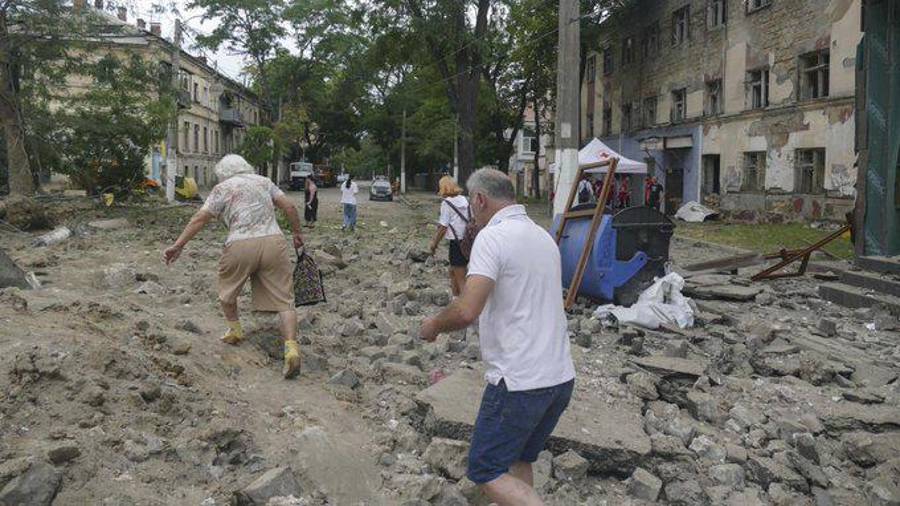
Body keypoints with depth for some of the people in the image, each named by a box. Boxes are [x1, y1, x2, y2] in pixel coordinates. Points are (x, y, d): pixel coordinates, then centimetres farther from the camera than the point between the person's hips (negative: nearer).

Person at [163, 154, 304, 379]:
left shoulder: (222, 189, 9)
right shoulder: (264, 181, 19)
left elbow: (200, 218, 0)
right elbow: (289, 206, 13)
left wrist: (178, 245, 0)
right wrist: (297, 233, 23)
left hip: (241, 247, -2)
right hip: (273, 242, 3)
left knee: (227, 288, 26)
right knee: (283, 299, 1)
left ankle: (235, 330, 38)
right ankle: (291, 348, -13)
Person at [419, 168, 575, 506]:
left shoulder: (493, 236, -14)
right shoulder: (544, 236, 12)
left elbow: (467, 311, -24)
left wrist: (433, 325, -5)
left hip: (519, 381, -8)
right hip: (560, 377, 9)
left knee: (487, 470, 4)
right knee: (518, 462, 22)